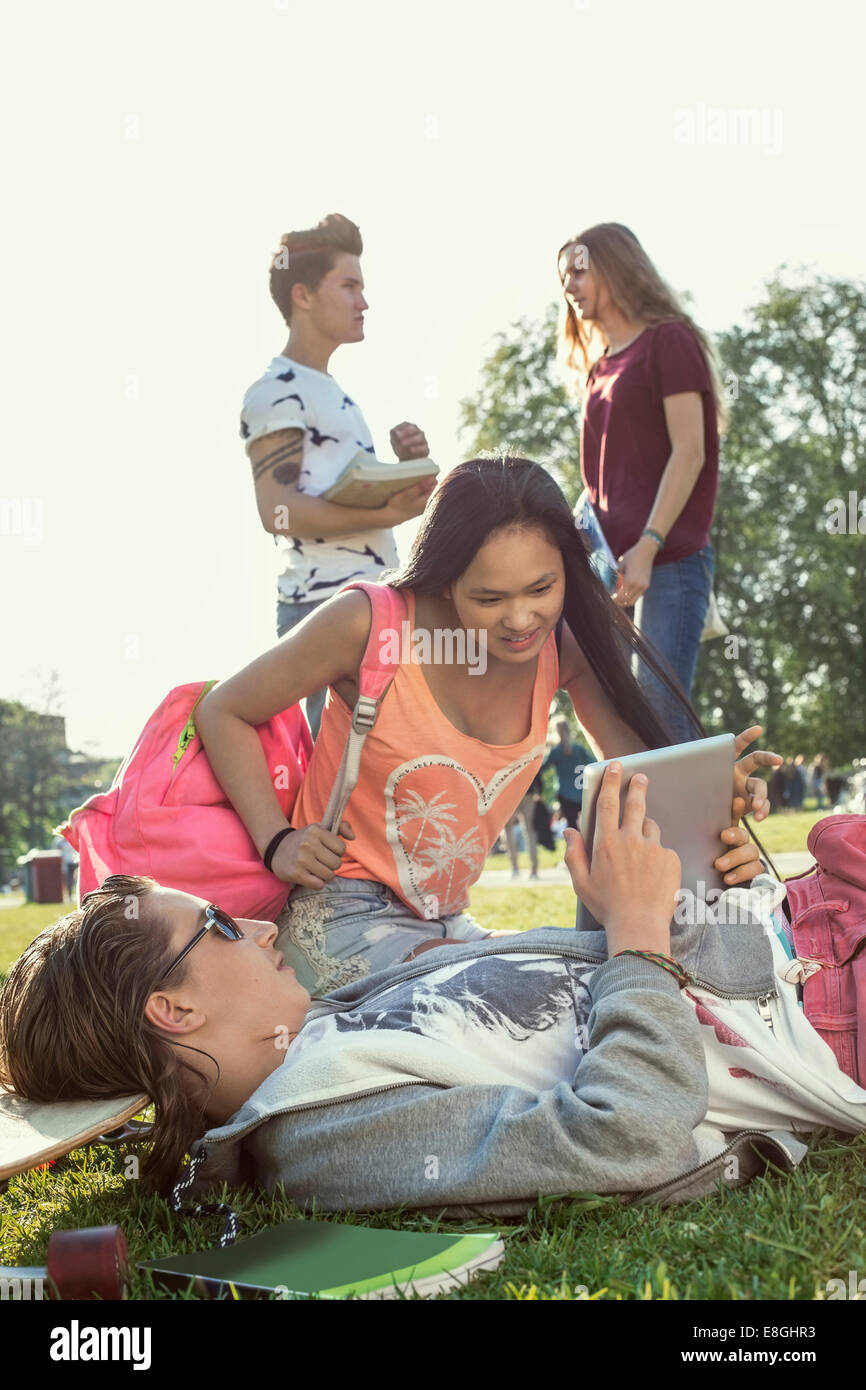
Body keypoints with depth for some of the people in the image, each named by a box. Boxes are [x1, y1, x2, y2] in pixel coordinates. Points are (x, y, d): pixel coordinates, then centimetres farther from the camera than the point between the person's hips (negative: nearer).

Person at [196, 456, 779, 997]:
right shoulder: (370, 624, -19)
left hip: (448, 923, 7)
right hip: (345, 915, -7)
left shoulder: (562, 647, -5)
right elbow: (224, 712, -7)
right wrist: (277, 842, -19)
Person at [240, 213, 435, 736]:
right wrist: (384, 515, -24)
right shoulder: (277, 390, -6)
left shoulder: (335, 394, 23)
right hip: (325, 609, -9)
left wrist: (406, 467, 8)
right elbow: (279, 510, -17)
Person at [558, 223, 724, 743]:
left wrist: (648, 546, -18)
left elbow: (689, 452, -9)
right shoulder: (600, 365, 21)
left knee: (660, 715, -13)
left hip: (669, 559, -7)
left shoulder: (669, 341, 0)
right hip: (614, 564, 7)